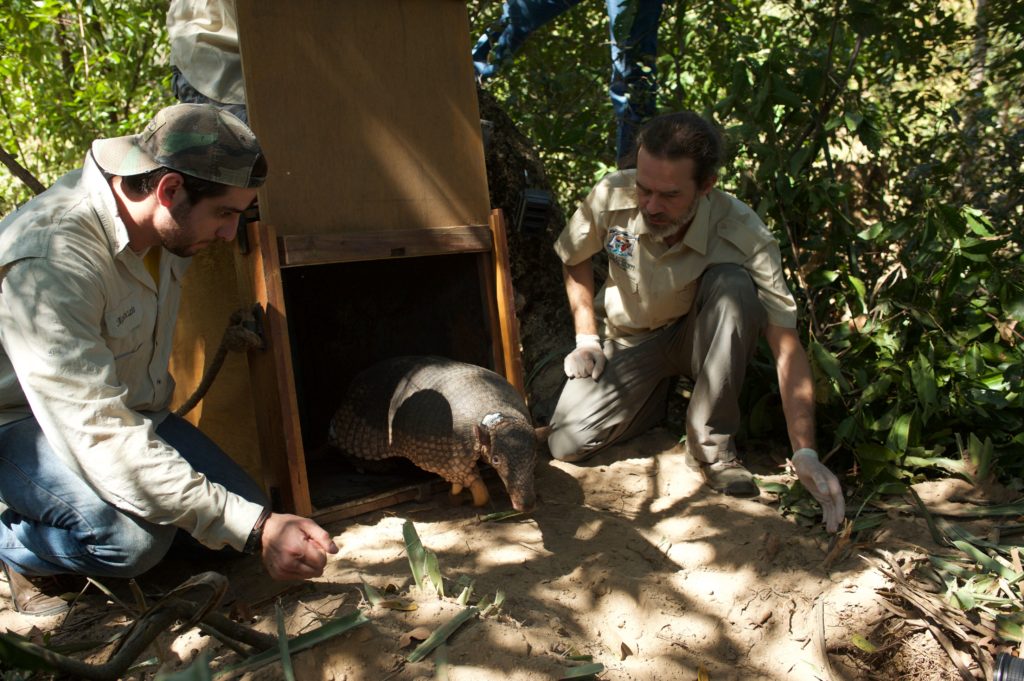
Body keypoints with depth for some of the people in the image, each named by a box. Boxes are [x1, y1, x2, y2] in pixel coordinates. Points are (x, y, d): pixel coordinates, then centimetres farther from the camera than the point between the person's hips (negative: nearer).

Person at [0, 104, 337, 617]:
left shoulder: (164, 222, -10)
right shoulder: (49, 261, -33)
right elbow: (101, 435, -38)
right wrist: (255, 530, -42)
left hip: (127, 408, 7)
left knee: (247, 512, -4)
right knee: (131, 538, -33)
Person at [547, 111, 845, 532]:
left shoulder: (744, 236, -29)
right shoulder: (610, 197, -22)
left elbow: (787, 347, -31)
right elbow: (574, 261, 1)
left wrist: (805, 454, -39)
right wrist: (586, 336, -8)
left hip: (696, 338, -2)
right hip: (628, 341, 2)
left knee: (734, 284, -36)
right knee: (566, 445, -17)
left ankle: (711, 446, -20)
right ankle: (663, 394, 13)